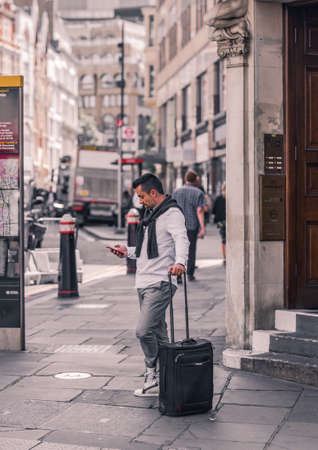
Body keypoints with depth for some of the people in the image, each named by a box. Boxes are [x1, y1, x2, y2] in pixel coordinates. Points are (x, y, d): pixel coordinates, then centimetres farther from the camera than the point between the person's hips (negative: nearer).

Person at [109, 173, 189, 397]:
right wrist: (128, 251, 17)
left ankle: (153, 375, -3)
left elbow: (181, 240, -28)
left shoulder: (172, 213, -10)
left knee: (144, 330, -15)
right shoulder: (151, 214, 21)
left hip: (160, 283, -10)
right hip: (144, 283, 10)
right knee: (158, 333, 12)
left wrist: (180, 262, -46)